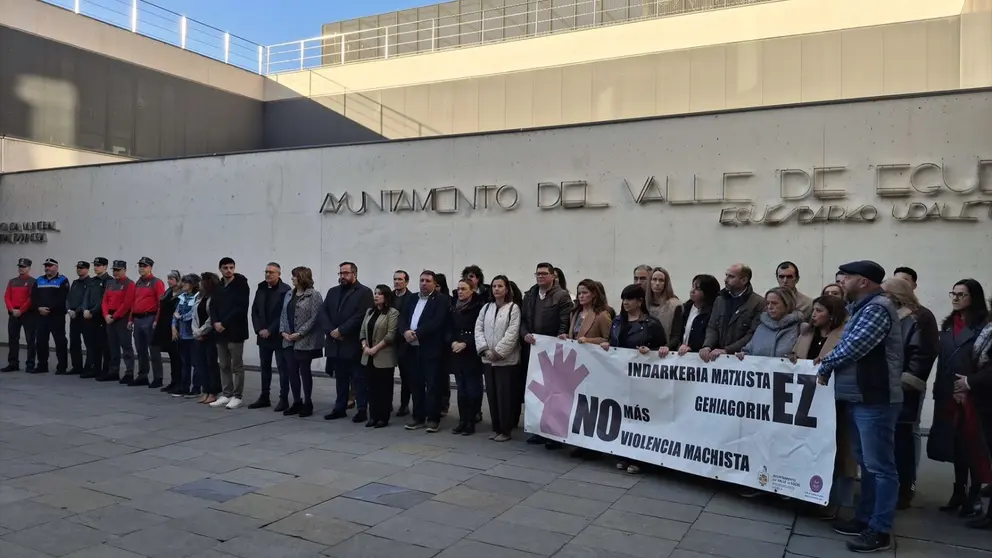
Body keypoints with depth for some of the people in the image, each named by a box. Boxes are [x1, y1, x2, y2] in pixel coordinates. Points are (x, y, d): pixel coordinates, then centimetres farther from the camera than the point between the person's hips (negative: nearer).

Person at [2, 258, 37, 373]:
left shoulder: (33, 282, -3)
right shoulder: (12, 282, 14)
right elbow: (6, 297, 7)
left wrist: (21, 310, -15)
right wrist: (12, 310, -8)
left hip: (29, 314, -6)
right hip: (13, 314, 6)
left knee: (30, 340, -4)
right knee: (12, 340, 8)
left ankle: (30, 365, -1)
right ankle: (13, 364, 16)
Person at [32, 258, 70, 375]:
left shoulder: (63, 280, 0)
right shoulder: (39, 281, 17)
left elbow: (63, 298, -13)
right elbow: (33, 296, 8)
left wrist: (49, 309, -18)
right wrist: (39, 308, -9)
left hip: (57, 316, -6)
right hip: (41, 315, 6)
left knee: (60, 341, -4)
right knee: (40, 341, 9)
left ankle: (61, 367, 0)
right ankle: (42, 365, 19)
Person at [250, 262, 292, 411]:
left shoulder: (286, 290, -10)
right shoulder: (260, 289, 10)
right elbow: (254, 311, 10)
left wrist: (270, 330, -16)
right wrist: (259, 330, -4)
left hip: (279, 336, -6)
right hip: (263, 335, 6)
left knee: (282, 368, -1)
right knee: (264, 367, 12)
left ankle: (284, 399, 5)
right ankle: (264, 398, 21)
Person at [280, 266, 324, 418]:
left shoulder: (314, 295, -8)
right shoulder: (288, 294, 14)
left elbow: (314, 318, -14)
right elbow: (283, 315, 13)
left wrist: (299, 333, -17)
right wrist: (283, 331, -2)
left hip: (305, 341, -6)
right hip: (289, 340, 6)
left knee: (305, 372, 1)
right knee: (292, 372, 7)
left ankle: (307, 403, 12)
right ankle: (296, 402, 18)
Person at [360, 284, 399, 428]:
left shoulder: (393, 313, -7)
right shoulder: (369, 311, 15)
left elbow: (391, 335, -14)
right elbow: (362, 331, 13)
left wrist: (375, 348, -15)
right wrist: (365, 346, -3)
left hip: (384, 357, -6)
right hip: (369, 357, 6)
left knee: (384, 388, 1)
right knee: (372, 387, 9)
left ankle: (383, 418, 7)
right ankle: (373, 416, 16)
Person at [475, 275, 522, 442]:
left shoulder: (513, 308, -5)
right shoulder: (486, 307, 11)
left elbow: (512, 333, -12)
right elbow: (478, 329, 5)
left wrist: (498, 352, -15)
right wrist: (485, 349, -9)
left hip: (506, 359, -5)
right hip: (488, 359, 5)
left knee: (505, 395, -2)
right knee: (491, 394, 10)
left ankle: (505, 429, 8)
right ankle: (496, 427, 20)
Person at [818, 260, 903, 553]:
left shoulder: (877, 307, -15)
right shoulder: (864, 307, 17)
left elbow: (853, 346, -21)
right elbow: (850, 345, 17)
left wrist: (825, 366, -7)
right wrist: (829, 363, 1)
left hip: (875, 400, -10)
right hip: (860, 398, 10)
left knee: (880, 466, -2)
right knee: (866, 463, 17)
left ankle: (880, 530, 5)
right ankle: (865, 518, 27)